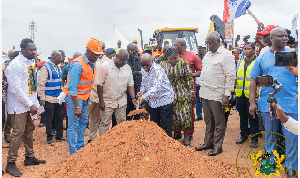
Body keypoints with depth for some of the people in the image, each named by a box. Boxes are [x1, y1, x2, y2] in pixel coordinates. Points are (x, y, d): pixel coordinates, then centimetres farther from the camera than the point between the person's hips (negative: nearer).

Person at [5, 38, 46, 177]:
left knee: (29, 130, 16)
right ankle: (11, 164, 5)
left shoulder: (31, 62, 11)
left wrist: (35, 103, 10)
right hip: (19, 106, -9)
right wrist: (30, 105, -17)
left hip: (29, 105, 9)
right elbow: (16, 89, -20)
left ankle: (29, 157, 31)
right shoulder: (16, 65, -16)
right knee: (18, 133, -6)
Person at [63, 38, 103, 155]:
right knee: (74, 125, -5)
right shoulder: (78, 65, -22)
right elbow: (72, 88, -24)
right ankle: (74, 153, 1)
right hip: (74, 97, -9)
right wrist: (76, 106, -25)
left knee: (83, 122, 16)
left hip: (84, 97, 9)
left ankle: (80, 148, 29)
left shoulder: (92, 64, 5)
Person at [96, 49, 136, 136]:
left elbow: (130, 84, 8)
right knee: (104, 124, 0)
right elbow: (99, 84, -9)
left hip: (122, 102, 4)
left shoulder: (127, 68, 4)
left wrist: (133, 98, -6)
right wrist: (101, 101, -12)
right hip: (107, 102, -4)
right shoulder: (105, 66, -10)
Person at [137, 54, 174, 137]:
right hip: (153, 101, 7)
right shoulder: (143, 70, 5)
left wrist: (144, 97, -34)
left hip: (164, 99, -7)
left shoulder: (157, 69, -20)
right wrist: (142, 91, -4)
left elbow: (157, 87, -29)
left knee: (166, 126, -4)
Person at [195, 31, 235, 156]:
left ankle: (217, 146, 12)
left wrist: (227, 95, -18)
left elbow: (230, 76, -14)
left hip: (217, 95, -7)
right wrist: (201, 90, 18)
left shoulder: (226, 55, -10)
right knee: (208, 120, 16)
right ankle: (208, 142, 27)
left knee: (219, 122, 3)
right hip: (205, 94, 8)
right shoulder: (207, 54, 15)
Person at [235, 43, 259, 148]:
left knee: (252, 117, 0)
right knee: (242, 116, 14)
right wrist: (235, 80, 7)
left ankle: (254, 138, 9)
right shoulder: (241, 62, 15)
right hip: (241, 93, 6)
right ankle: (244, 135, 26)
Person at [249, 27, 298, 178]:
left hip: (290, 104, -1)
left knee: (291, 138, 2)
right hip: (267, 104, 2)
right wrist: (252, 102, 2)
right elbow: (254, 80, 6)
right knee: (269, 136, 15)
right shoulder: (262, 58, 5)